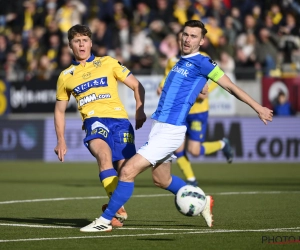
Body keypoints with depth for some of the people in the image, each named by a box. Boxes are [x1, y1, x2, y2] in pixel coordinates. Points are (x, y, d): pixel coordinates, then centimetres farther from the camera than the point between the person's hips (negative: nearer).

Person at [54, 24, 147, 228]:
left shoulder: (108, 63, 12)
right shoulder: (65, 76, 17)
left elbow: (137, 86, 12)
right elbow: (60, 110, 27)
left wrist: (140, 110, -5)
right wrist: (61, 140, 18)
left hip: (119, 119, 0)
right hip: (94, 121, 0)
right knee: (104, 154, -33)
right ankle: (118, 208, -38)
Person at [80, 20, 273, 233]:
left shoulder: (201, 62, -9)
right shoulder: (181, 61, 14)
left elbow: (231, 87, -3)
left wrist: (258, 108, 1)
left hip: (170, 131, -9)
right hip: (159, 126, 9)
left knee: (128, 171, -13)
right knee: (161, 179, 22)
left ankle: (105, 221, -6)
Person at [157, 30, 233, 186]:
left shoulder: (202, 58, -5)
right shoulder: (173, 61, 8)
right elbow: (167, 79, 12)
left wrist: (205, 90, -22)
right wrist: (161, 87, -11)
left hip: (198, 110, -4)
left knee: (194, 150, -9)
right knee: (178, 149, -2)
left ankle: (222, 145, 19)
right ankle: (191, 180, 17)